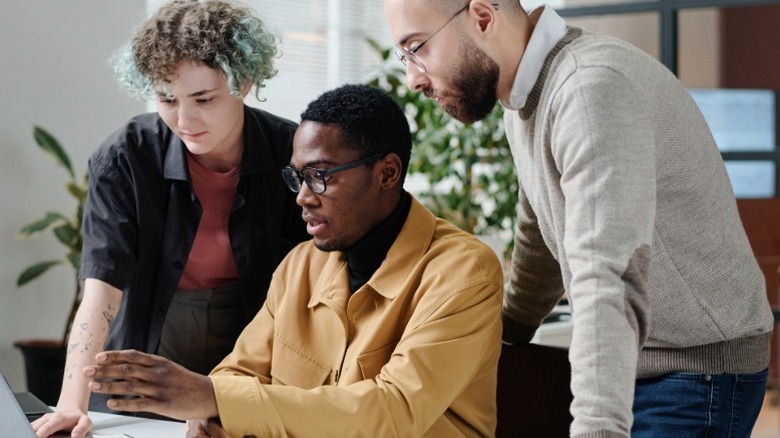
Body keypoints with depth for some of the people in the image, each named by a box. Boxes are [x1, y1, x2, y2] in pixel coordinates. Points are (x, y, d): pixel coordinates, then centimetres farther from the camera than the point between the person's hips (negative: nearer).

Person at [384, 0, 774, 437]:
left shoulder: (595, 88, -25)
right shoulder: (526, 96, 6)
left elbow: (609, 278, -36)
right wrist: (507, 336, 32)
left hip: (698, 368, -9)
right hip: (628, 363, 9)